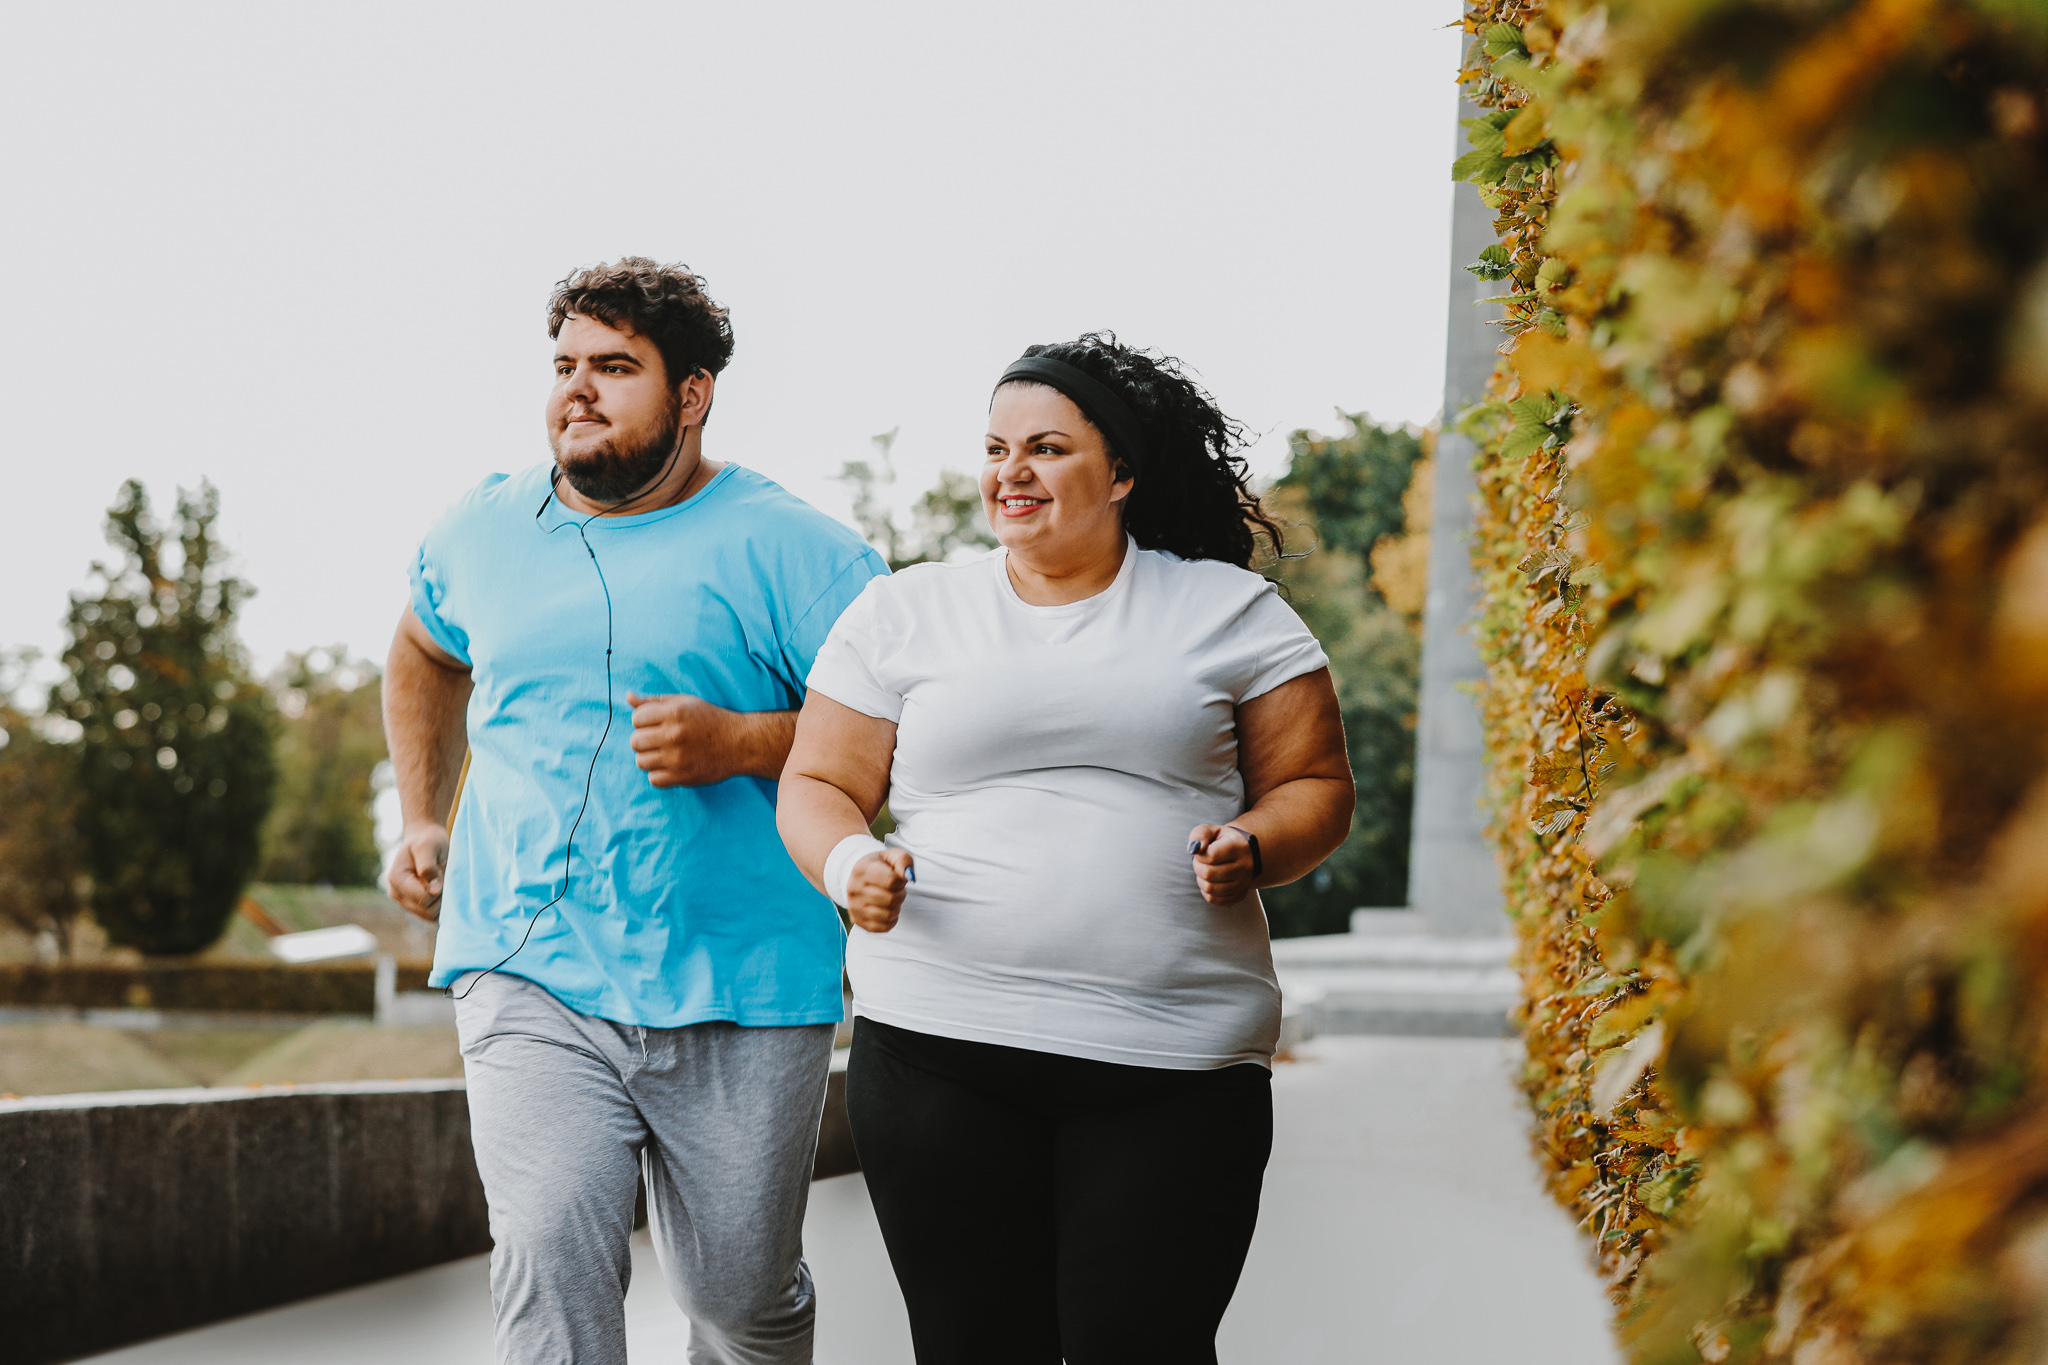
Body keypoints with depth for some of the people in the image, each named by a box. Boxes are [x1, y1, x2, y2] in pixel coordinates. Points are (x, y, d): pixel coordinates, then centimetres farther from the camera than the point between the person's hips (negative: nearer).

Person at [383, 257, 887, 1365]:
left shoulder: (785, 550, -4)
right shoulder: (482, 531, 10)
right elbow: (425, 655, 32)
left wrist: (737, 742, -17)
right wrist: (422, 817, 22)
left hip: (740, 993, -2)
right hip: (532, 977, 2)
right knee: (549, 1270, -17)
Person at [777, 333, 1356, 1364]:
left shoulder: (1233, 614, 10)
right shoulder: (903, 612, 12)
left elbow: (1315, 788, 11)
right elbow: (817, 788, 13)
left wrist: (1253, 848, -11)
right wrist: (847, 863, -9)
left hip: (1174, 1071, -1)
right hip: (939, 1047, 1)